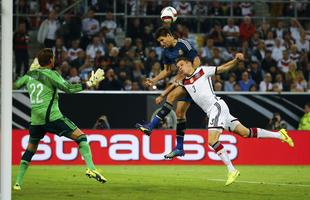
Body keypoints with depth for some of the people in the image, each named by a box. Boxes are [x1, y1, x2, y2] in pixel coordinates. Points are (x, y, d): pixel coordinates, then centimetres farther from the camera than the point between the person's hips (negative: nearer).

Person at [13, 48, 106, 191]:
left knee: (31, 149, 20)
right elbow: (69, 88, -11)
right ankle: (90, 168, -20)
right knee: (80, 136, -2)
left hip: (35, 120, 6)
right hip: (52, 117, -5)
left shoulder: (29, 75, 9)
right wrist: (89, 83, -5)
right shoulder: (50, 74, -6)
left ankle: (18, 182, 13)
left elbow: (15, 85, 25)